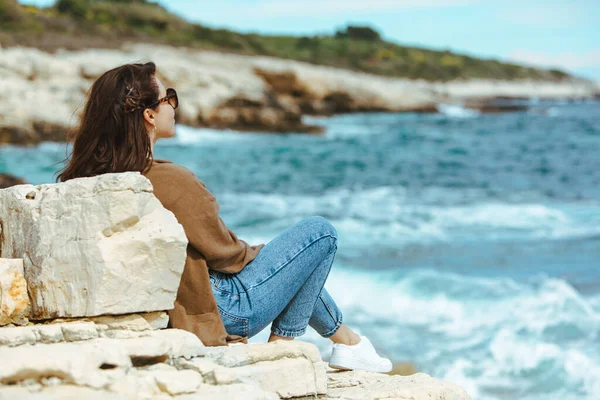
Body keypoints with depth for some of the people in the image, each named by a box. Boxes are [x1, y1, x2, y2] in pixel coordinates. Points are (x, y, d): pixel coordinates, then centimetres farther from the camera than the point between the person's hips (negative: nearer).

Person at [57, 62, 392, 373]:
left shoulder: (91, 178, -5)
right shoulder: (173, 181, -28)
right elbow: (223, 251, -15)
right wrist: (259, 253, 6)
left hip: (165, 316, 8)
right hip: (221, 312, -8)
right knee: (320, 232, 3)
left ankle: (342, 337, 31)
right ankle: (283, 341, 15)